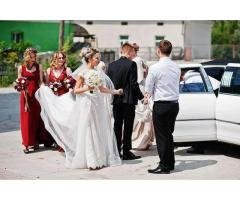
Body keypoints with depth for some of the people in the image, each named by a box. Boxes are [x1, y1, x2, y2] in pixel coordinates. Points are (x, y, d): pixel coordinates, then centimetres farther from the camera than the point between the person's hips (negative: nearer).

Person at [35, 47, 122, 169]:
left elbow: (102, 89, 14)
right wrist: (87, 88, -20)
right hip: (86, 104, -6)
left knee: (99, 131, 6)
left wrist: (115, 91, 7)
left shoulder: (98, 72, 9)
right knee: (88, 131, -2)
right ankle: (91, 161, 3)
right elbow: (76, 90, -6)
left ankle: (100, 158, 15)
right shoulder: (83, 73, -7)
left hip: (98, 104, 6)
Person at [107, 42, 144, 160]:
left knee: (117, 126, 11)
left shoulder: (112, 65, 5)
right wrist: (141, 96, -3)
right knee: (128, 127, 1)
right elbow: (134, 84, -14)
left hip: (116, 100, 5)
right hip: (128, 100, -5)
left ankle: (116, 151, 15)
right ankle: (126, 152, 2)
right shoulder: (131, 64, -11)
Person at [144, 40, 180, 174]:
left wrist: (147, 98, 20)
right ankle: (170, 163, 24)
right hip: (174, 104, 6)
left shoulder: (155, 68, -12)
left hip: (161, 105, -6)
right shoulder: (177, 68, 5)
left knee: (161, 136, 1)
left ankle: (164, 166, 3)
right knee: (169, 134, 17)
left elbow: (148, 88, -4)